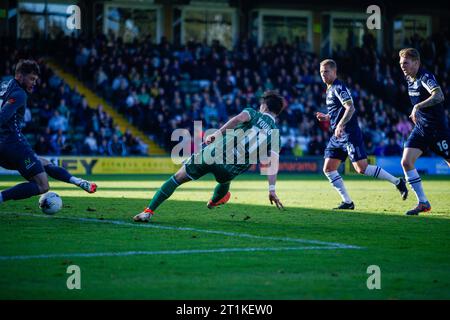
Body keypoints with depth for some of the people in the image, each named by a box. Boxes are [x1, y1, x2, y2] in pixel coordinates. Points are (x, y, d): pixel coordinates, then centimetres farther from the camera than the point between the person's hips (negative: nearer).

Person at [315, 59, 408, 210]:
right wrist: (326, 117, 16)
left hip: (349, 134, -10)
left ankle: (397, 182, -5)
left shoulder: (338, 87, -9)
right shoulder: (330, 90, 20)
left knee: (361, 168, -16)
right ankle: (347, 202, 4)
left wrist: (340, 125, -33)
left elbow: (350, 108, -22)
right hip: (338, 137, 10)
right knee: (328, 169, 2)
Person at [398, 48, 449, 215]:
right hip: (421, 128, 8)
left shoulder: (425, 77, -18)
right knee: (406, 161, -8)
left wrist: (418, 106, -42)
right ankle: (423, 203, -3)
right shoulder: (409, 79, 8)